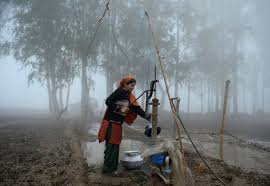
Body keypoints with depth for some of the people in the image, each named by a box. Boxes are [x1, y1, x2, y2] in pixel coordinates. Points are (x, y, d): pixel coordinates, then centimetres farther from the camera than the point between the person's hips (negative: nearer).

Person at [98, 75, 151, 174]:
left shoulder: (129, 95, 12)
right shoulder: (119, 92, -12)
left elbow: (136, 108, 11)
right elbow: (108, 101, -19)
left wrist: (147, 116, 6)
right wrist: (120, 108, -21)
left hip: (117, 122, 8)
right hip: (111, 121, -8)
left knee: (114, 145, 13)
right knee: (112, 145, -3)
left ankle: (111, 167, 25)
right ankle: (107, 168, 8)